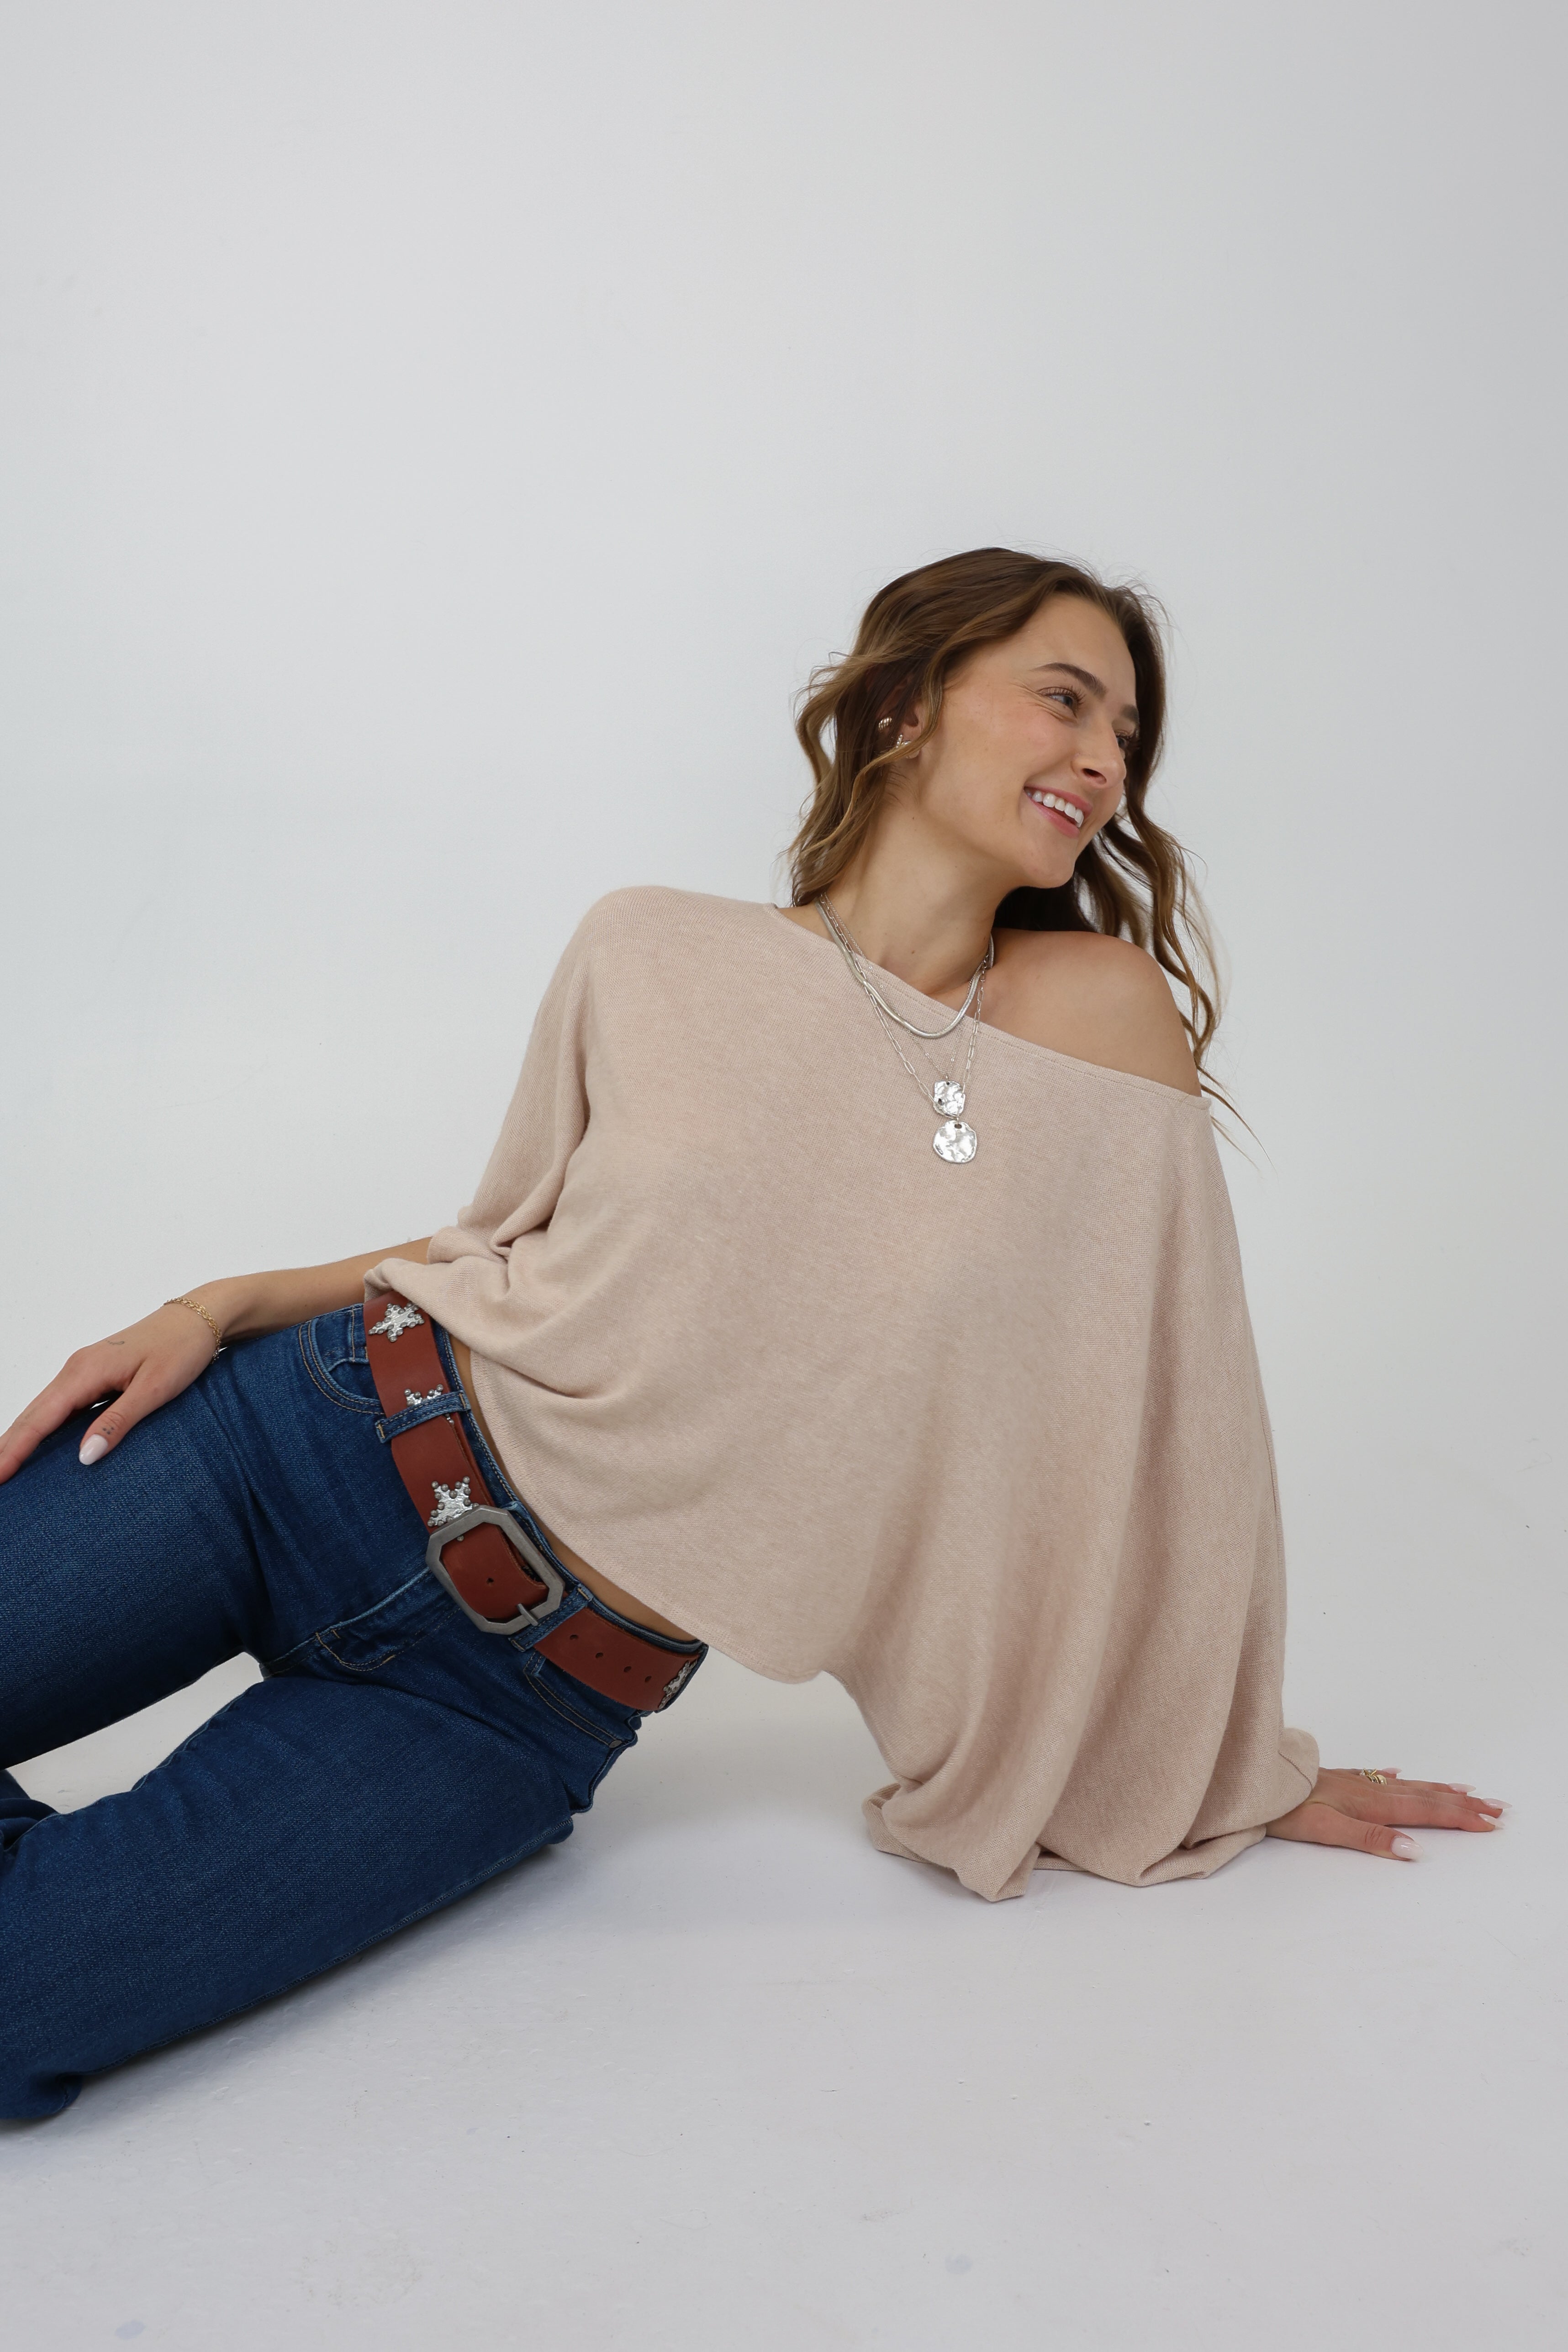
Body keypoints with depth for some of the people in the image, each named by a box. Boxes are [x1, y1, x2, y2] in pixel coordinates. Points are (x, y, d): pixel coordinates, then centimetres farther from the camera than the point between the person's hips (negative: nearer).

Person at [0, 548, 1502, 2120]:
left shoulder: (1102, 1011, -6)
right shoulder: (652, 957, -1)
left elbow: (1170, 1410, -1)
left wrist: (1238, 1770, 7)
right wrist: (217, 1308, -1)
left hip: (523, 1689, -2)